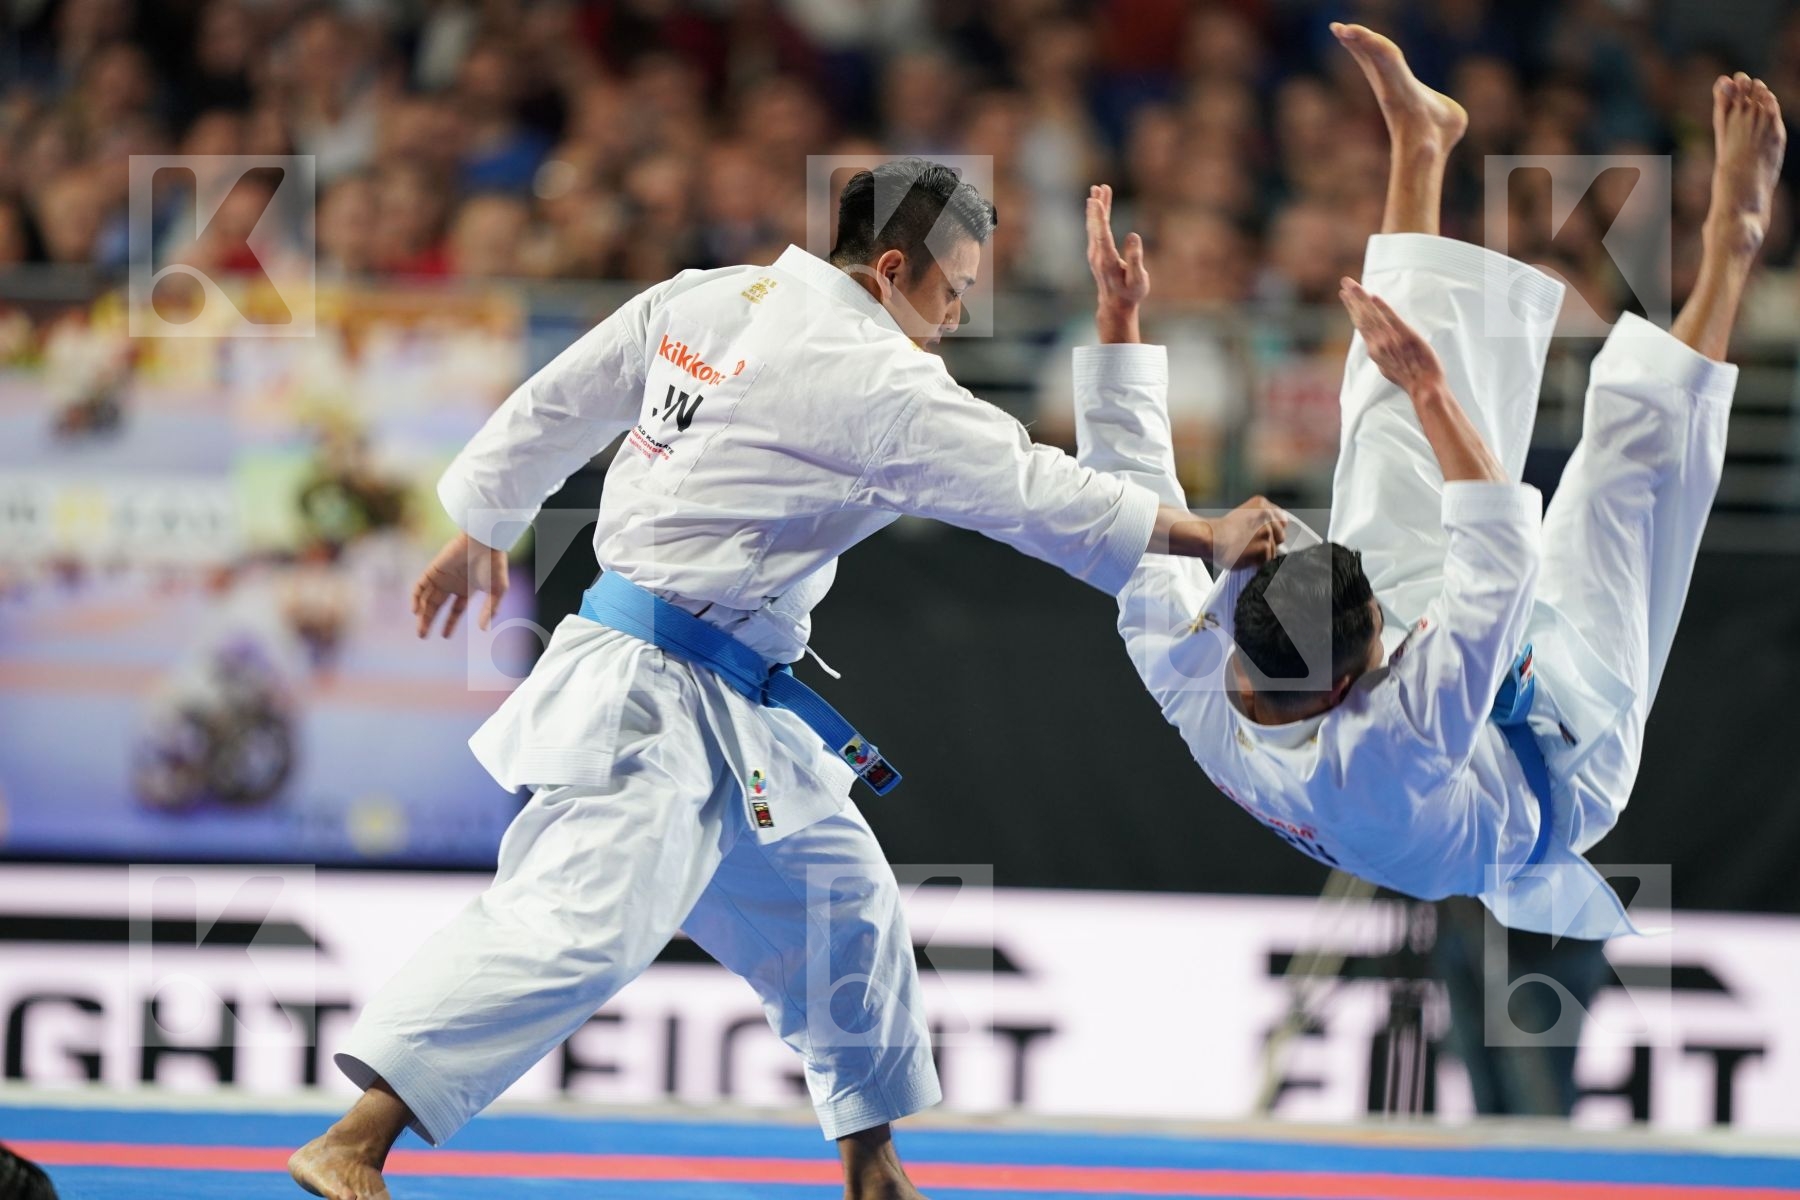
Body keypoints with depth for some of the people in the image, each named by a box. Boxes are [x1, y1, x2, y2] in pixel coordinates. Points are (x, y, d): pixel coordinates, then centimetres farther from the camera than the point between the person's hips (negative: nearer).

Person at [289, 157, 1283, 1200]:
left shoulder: (698, 299, 7)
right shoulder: (868, 378, -17)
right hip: (652, 694, -11)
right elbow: (1032, 491, -14)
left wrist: (485, 528, 30)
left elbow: (553, 411, 16)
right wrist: (1212, 538, -6)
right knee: (580, 924, -22)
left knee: (840, 908, 19)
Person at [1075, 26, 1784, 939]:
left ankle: (1420, 146, 23)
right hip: (1555, 773, -5)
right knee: (1633, 449, -11)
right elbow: (1501, 567, -51)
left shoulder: (1190, 688, -35)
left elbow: (1130, 482, -23)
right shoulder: (1378, 758, -50)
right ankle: (1731, 240, 13)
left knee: (1390, 408, 3)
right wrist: (1433, 394, -52)